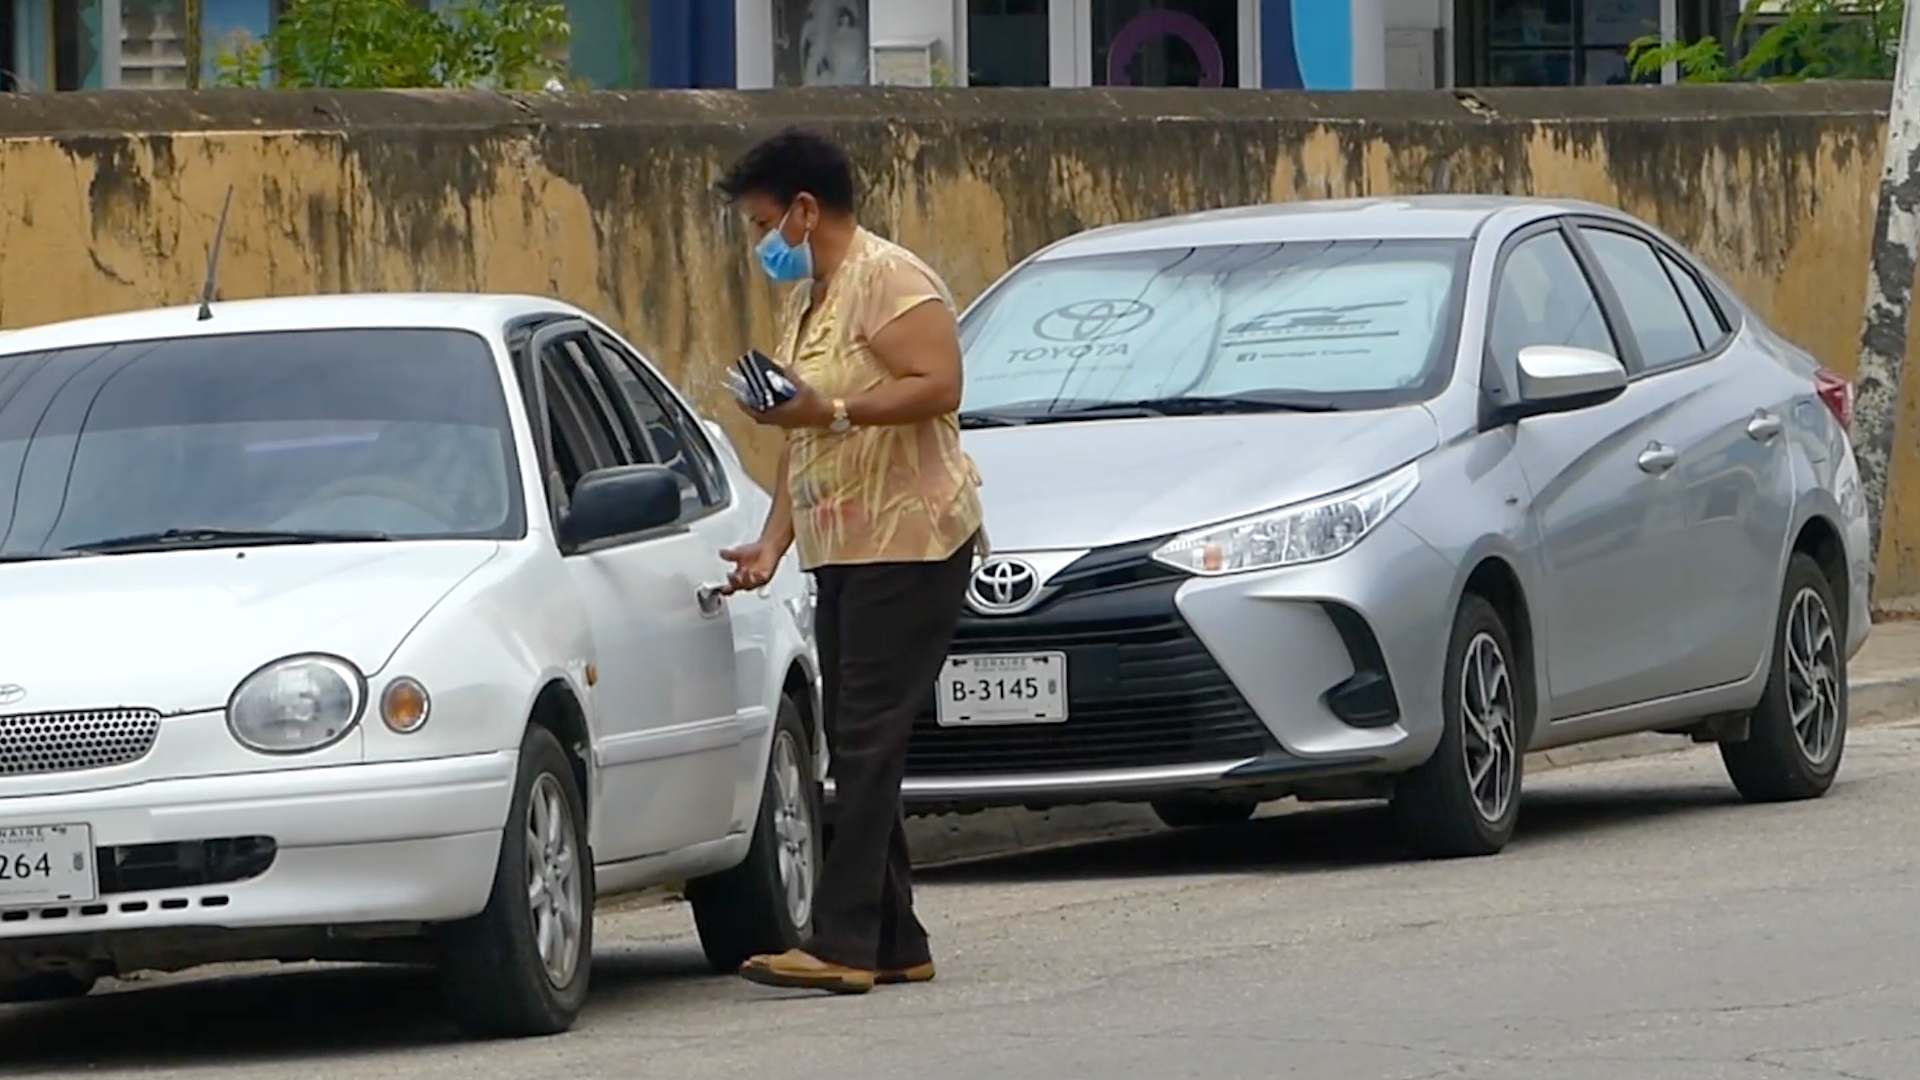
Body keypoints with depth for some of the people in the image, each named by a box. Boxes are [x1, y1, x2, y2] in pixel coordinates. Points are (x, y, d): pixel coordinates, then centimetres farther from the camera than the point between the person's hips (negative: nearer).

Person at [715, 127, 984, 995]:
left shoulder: (887, 280, -9)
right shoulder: (805, 302, 21)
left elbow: (939, 387, -21)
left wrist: (829, 410, -25)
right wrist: (772, 543, 16)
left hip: (910, 541, -10)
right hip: (841, 554, 10)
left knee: (869, 744, -13)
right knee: (854, 749, 6)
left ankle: (843, 941, -17)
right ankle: (894, 944, 8)